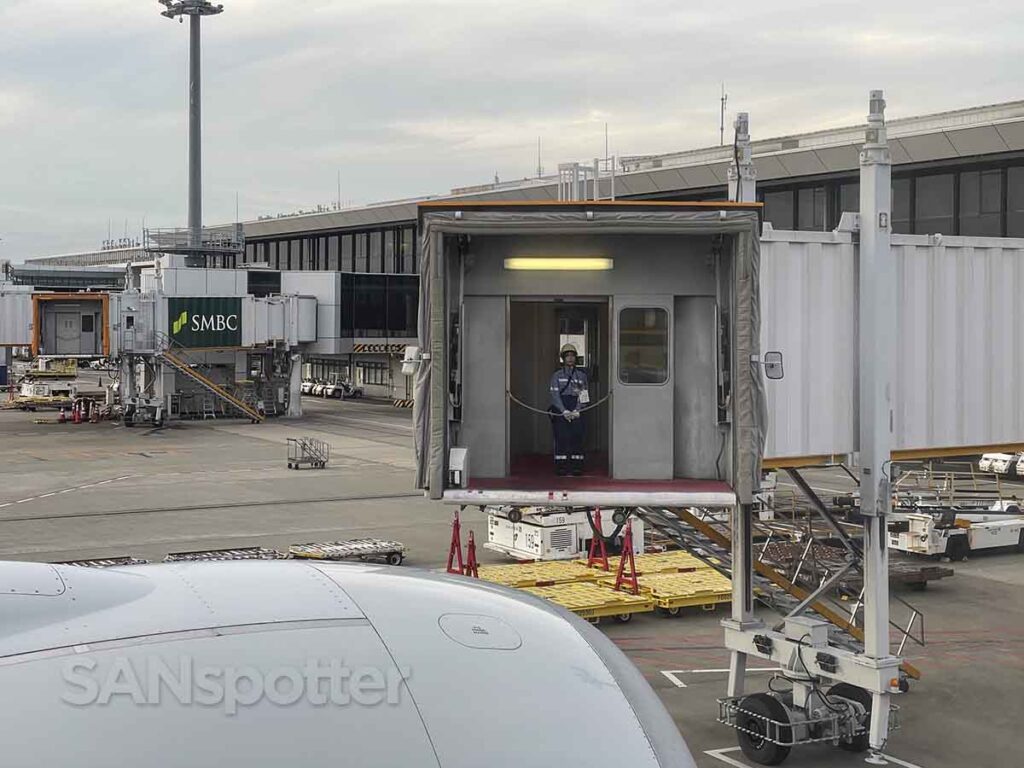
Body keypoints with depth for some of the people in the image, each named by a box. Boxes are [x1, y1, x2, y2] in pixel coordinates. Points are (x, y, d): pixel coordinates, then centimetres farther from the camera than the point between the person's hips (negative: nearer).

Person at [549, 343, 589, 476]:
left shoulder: (582, 375, 11)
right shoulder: (557, 375, 6)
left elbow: (585, 396, 7)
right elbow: (555, 395, -2)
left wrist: (577, 411, -8)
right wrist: (564, 411, -14)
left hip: (577, 413, 1)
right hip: (560, 411, -1)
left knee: (577, 438, -3)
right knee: (561, 438, -6)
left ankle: (576, 467, 0)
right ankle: (561, 467, -2)